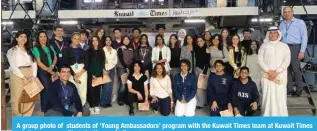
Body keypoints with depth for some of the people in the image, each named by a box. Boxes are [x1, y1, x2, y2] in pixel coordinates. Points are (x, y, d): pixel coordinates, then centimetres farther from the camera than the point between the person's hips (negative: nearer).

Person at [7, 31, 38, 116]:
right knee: (18, 98, -2)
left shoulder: (29, 50, 17)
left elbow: (34, 63, 9)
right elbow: (13, 66, -9)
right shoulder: (12, 51, 0)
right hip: (18, 76, -5)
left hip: (30, 76, 5)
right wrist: (23, 78, -15)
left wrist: (34, 75, -5)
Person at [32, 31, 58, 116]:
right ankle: (43, 110, 4)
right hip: (42, 72, -4)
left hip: (52, 71, 5)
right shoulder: (36, 48, -1)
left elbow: (55, 58, 12)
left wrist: (52, 66, -6)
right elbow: (39, 62, -7)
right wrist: (48, 69, -11)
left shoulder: (50, 47, 15)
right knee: (45, 89, -5)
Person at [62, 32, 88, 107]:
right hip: (71, 72, -2)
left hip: (82, 72, 2)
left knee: (82, 92, -3)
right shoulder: (67, 50, 5)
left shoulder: (82, 51, 14)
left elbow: (86, 63, 9)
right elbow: (65, 63, -2)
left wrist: (80, 72, -8)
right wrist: (74, 75, -8)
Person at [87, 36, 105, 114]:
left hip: (99, 73, 1)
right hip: (91, 74, -1)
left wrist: (97, 74, -6)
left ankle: (96, 106, 9)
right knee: (91, 90, -3)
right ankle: (92, 106, 3)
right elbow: (87, 63, 0)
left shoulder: (101, 51, 9)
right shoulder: (89, 51, 4)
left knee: (98, 89, 1)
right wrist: (92, 74, -8)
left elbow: (102, 63, 4)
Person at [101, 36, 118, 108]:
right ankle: (103, 102, 0)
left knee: (110, 87, 3)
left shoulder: (114, 51, 12)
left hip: (112, 69, 4)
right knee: (106, 87, -10)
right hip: (105, 70, -4)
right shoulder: (103, 50, -2)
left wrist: (109, 68, -5)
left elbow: (116, 61, 8)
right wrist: (105, 70, -10)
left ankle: (108, 102, 12)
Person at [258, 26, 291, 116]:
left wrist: (276, 72, -11)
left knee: (280, 96, -4)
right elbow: (260, 60, 2)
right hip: (267, 75, 1)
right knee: (267, 96, -3)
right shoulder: (264, 46, 10)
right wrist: (269, 71, -9)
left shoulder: (284, 46, 8)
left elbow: (287, 61, -1)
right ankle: (267, 115, 3)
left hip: (280, 75, 0)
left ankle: (281, 117, 1)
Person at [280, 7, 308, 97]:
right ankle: (289, 88, 14)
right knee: (287, 69, 6)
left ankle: (299, 89, 6)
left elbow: (304, 37, -3)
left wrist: (302, 51, -11)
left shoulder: (299, 22, 1)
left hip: (295, 47, -4)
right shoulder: (282, 24, 15)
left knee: (296, 69, -5)